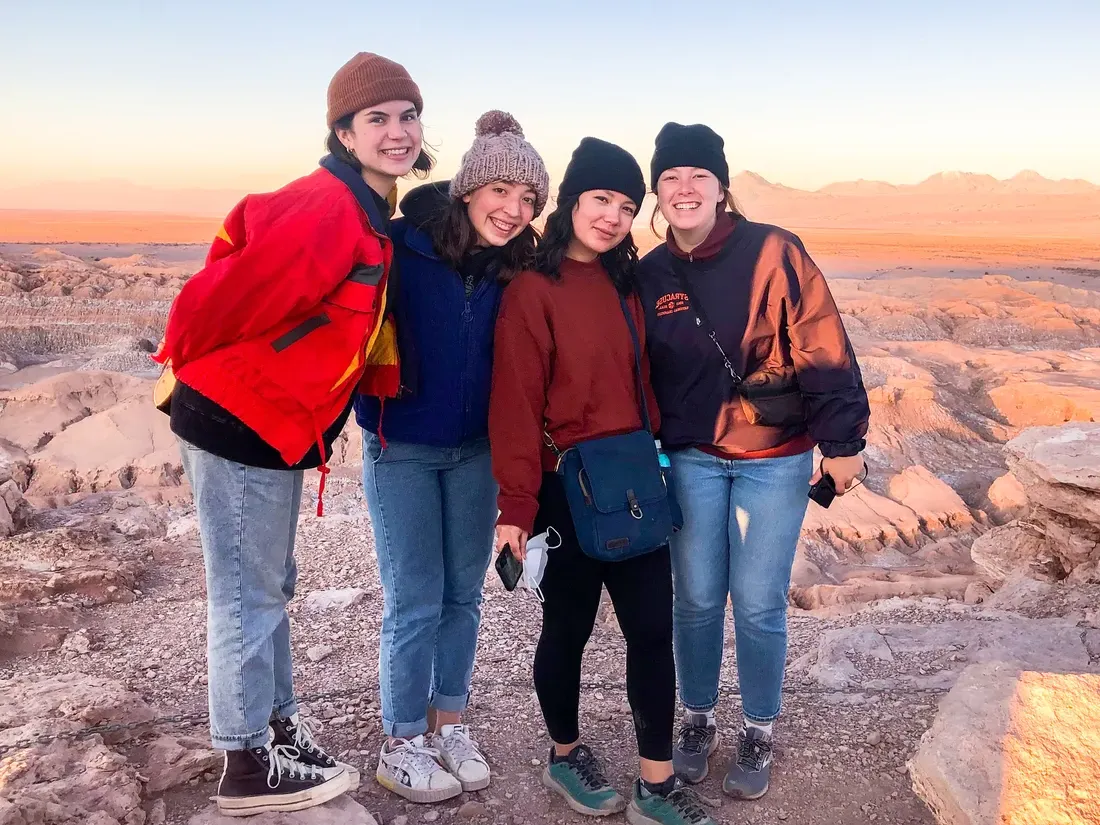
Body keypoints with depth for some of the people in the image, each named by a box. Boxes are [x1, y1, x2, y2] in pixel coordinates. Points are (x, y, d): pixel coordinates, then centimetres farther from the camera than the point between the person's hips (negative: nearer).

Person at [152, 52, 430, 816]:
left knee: (270, 587, 20)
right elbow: (228, 294, -23)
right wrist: (194, 375, -8)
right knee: (250, 598, 3)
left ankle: (279, 728, 36)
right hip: (242, 425, -10)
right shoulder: (327, 209, -22)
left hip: (272, 424, 10)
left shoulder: (365, 213, 9)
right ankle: (250, 767, 19)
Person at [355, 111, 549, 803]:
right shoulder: (401, 247, -17)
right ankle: (402, 744, 21)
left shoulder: (514, 269, -3)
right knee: (416, 602, 1)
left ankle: (449, 723, 32)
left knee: (464, 594, 12)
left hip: (476, 450, 4)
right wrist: (372, 413, -18)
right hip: (403, 449, -4)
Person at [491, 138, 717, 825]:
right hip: (569, 488, -6)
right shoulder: (534, 290, -11)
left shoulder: (625, 284, 9)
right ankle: (566, 756, 34)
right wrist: (517, 507, -18)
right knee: (569, 629, 11)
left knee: (654, 628, 7)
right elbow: (516, 404, -15)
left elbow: (642, 382, 13)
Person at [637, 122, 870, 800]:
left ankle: (759, 736, 26)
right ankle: (699, 720, 32)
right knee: (697, 600, 9)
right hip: (692, 461, 3)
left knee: (759, 604, 4)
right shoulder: (650, 275, 2)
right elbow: (638, 372, 10)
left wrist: (842, 441, -13)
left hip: (776, 459, -3)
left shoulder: (773, 252, -11)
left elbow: (825, 350, -12)